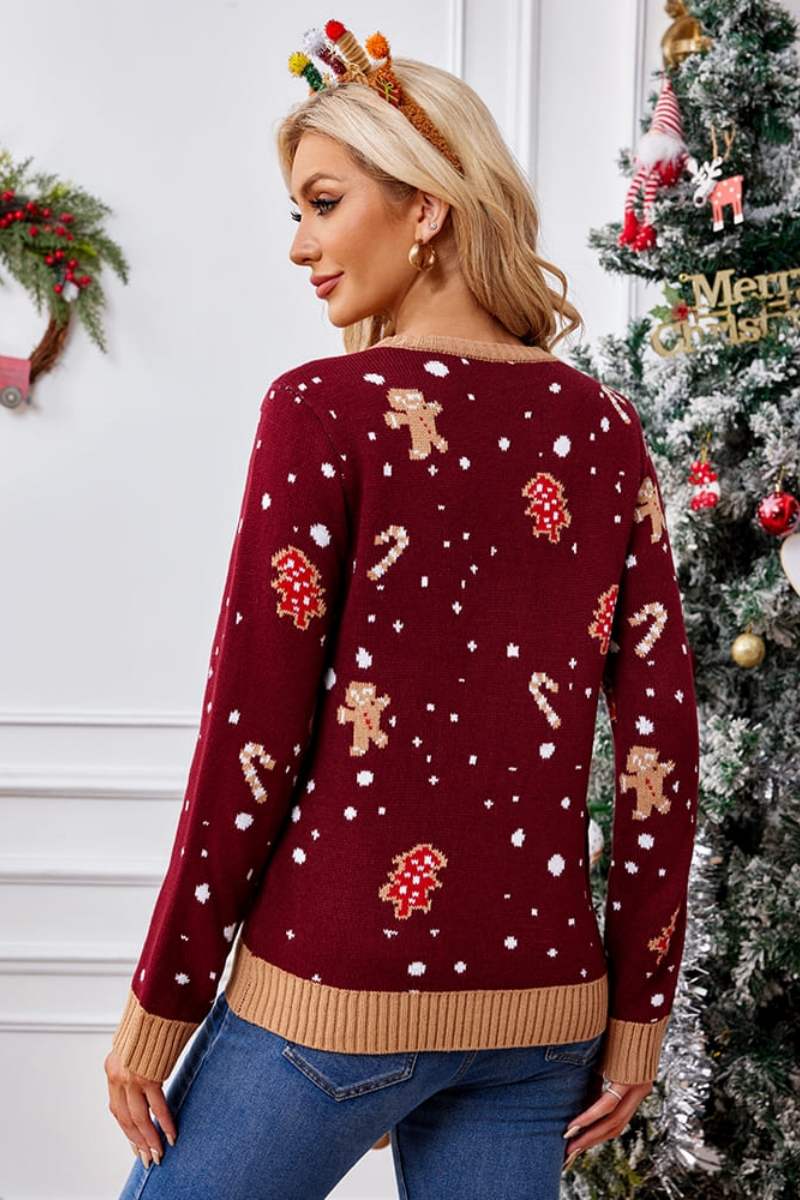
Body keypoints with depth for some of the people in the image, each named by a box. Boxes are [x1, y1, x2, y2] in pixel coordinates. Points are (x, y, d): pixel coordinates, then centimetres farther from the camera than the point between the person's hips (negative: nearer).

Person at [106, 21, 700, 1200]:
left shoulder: (326, 408, -10)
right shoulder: (604, 425, 3)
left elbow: (253, 736, -12)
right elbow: (660, 737, 2)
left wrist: (163, 998, -2)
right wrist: (640, 1005, 10)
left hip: (336, 992, -5)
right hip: (542, 995, 5)